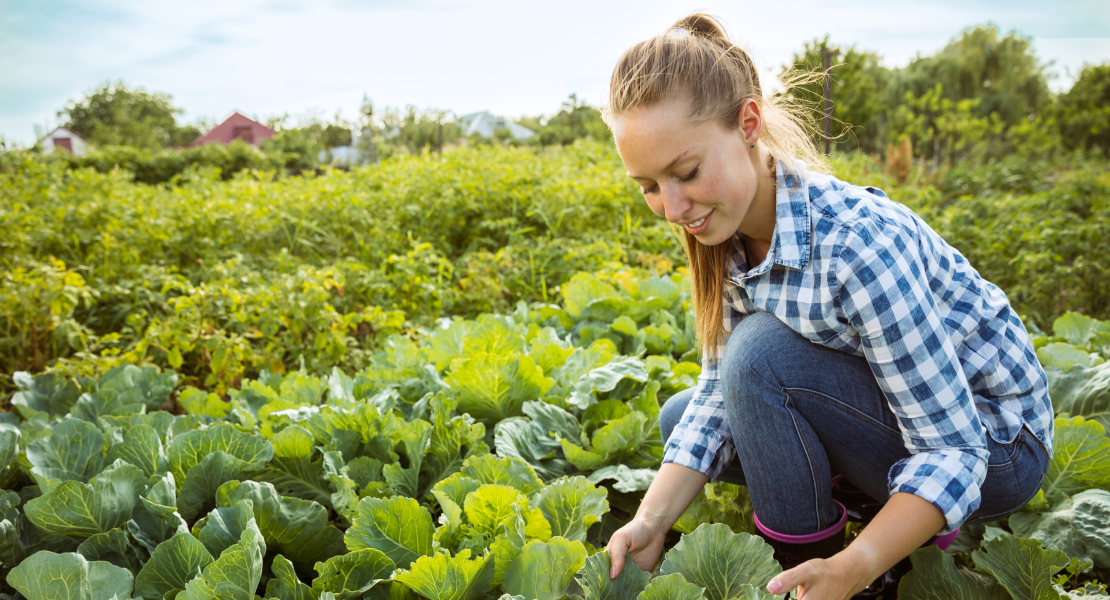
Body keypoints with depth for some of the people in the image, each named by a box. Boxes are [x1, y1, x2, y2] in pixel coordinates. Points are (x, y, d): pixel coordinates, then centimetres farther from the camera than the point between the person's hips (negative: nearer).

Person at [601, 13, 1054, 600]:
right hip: (880, 411, 8)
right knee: (679, 417, 2)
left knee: (761, 352, -30)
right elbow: (719, 390, -6)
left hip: (994, 447, -8)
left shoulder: (858, 244, -33)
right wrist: (651, 520, -18)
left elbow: (953, 450, -28)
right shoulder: (729, 235, -9)